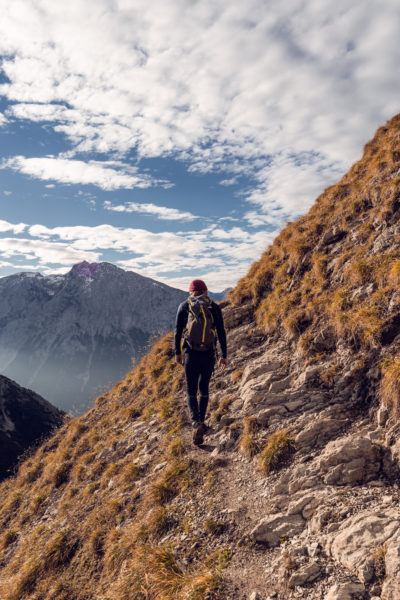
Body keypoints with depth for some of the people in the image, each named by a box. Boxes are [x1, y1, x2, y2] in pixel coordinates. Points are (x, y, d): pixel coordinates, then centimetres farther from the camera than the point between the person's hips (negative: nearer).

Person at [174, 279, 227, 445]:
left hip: (190, 354, -1)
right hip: (209, 354, 2)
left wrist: (177, 352, 12)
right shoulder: (214, 307, 5)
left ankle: (197, 423, -15)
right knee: (204, 388, 19)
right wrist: (223, 356, 8)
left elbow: (178, 331, 2)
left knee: (191, 391, 4)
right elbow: (221, 333, 3)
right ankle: (201, 421, 29)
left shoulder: (184, 306, 3)